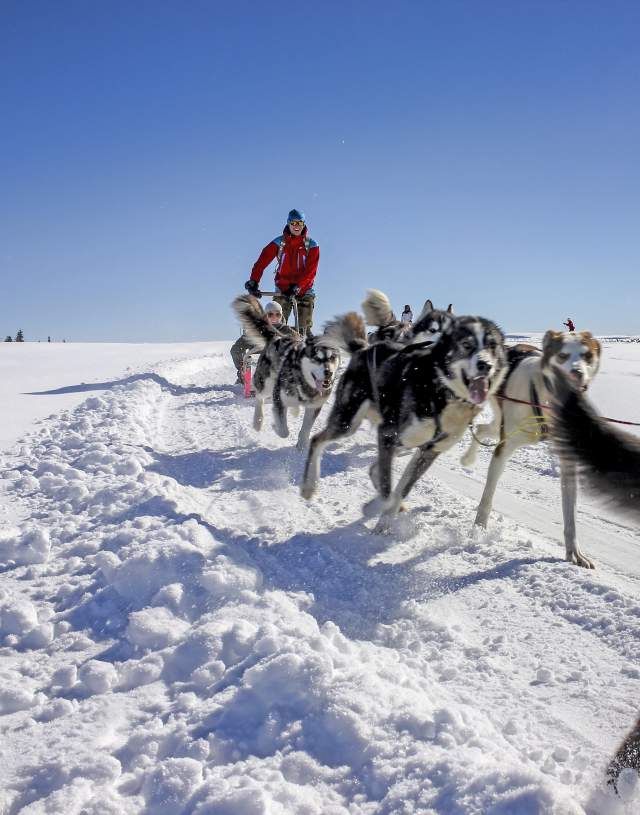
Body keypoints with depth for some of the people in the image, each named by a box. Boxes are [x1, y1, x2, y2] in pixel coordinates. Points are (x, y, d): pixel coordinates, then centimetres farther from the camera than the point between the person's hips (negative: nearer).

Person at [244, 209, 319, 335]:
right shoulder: (279, 242, -2)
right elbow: (262, 261, -9)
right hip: (282, 290, 0)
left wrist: (297, 287, -28)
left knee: (304, 329, 1)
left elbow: (311, 271, -14)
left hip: (304, 291, 0)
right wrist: (253, 281, -24)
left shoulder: (312, 245, -4)